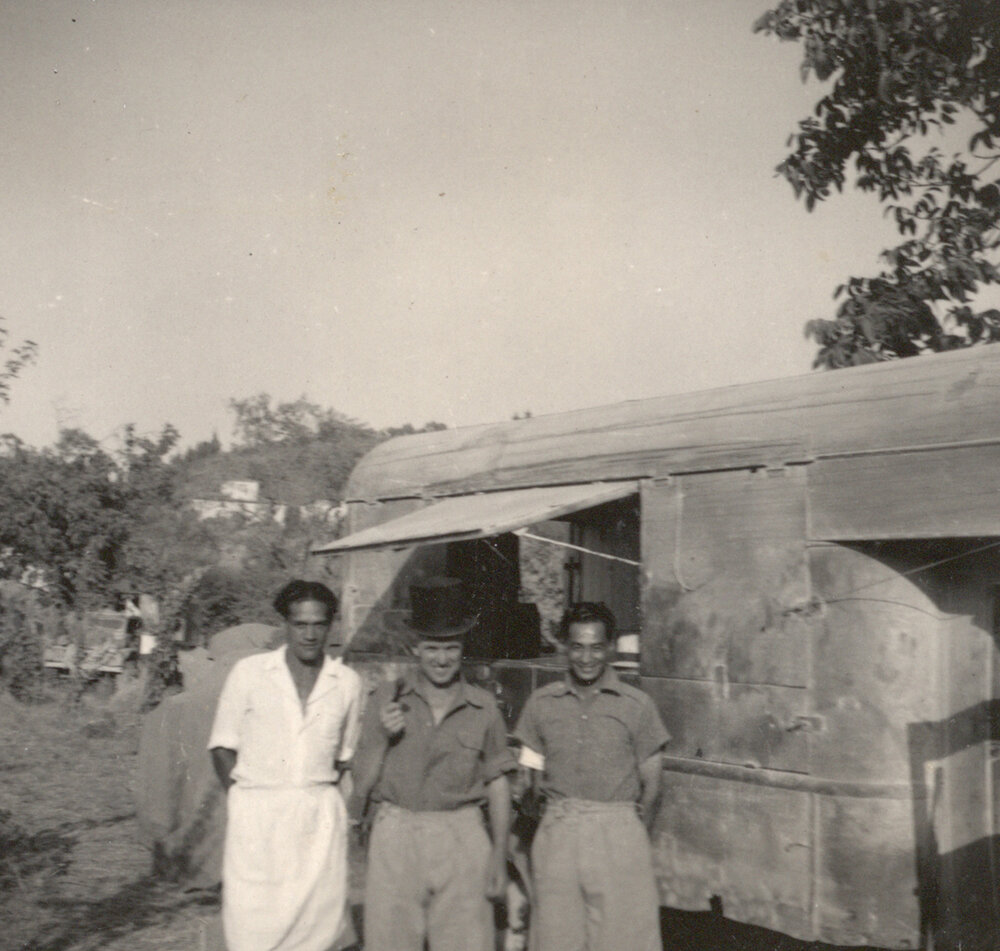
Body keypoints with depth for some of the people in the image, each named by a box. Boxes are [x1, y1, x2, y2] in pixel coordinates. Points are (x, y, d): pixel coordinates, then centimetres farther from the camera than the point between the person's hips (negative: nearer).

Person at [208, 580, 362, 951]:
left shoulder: (347, 683, 7)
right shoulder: (248, 673, 3)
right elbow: (222, 746, 7)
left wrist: (316, 795, 5)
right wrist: (244, 799, -2)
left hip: (320, 814, 2)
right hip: (256, 814, -1)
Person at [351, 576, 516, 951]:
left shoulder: (483, 708, 5)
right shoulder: (387, 699, 4)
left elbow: (498, 786, 9)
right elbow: (361, 786, 5)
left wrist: (499, 857, 5)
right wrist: (382, 738, -10)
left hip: (462, 839, 0)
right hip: (395, 834, 0)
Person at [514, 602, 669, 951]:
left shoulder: (636, 705, 2)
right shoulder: (541, 703, 7)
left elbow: (651, 782, 5)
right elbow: (529, 777, 10)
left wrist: (626, 829, 4)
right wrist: (563, 821, 3)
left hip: (618, 834, -2)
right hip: (556, 835, 2)